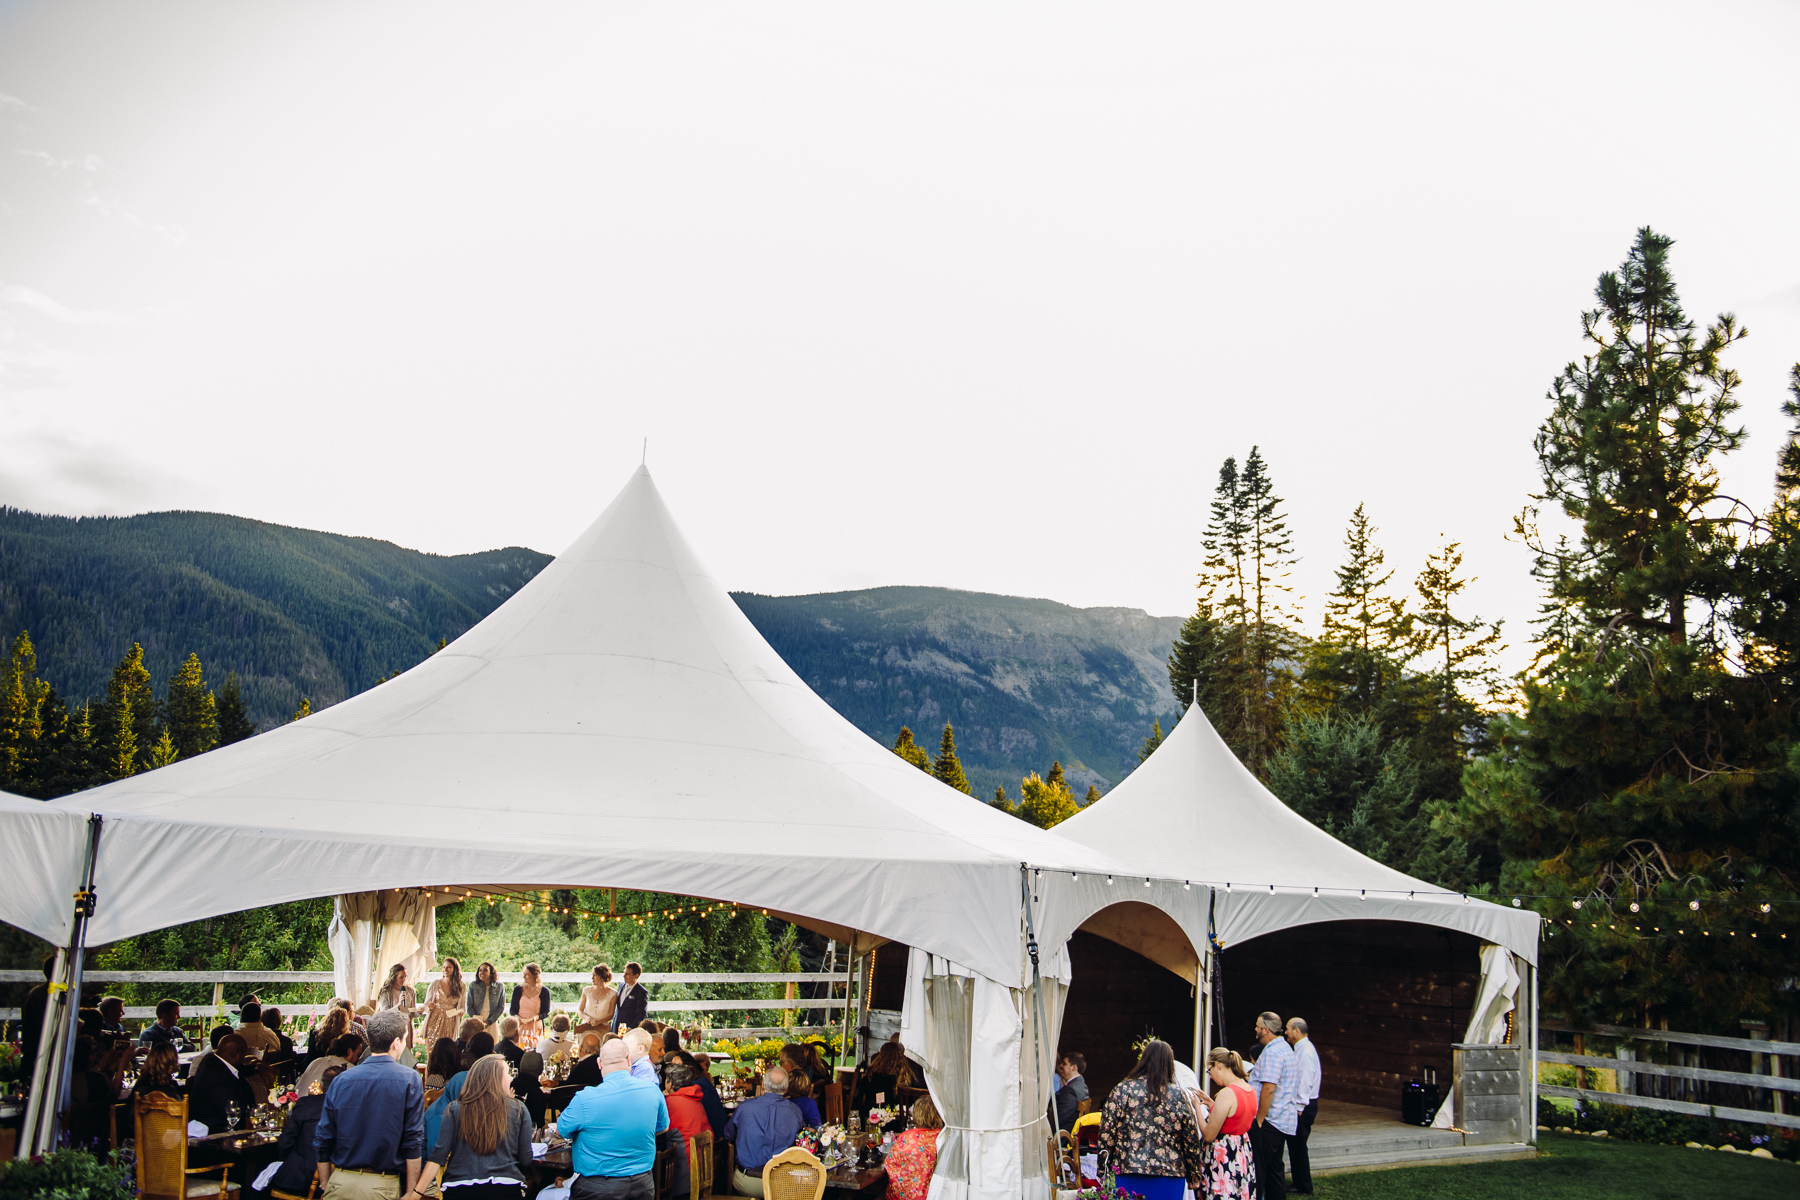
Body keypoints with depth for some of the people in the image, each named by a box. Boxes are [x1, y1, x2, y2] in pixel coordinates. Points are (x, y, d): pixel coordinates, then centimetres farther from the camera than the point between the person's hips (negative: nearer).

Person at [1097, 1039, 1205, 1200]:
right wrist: (1195, 1174, 14)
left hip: (1129, 1172, -1)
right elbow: (1191, 1139, 3)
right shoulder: (1177, 1095, 0)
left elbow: (1107, 1133, -4)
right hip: (1170, 1174, 1)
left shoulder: (1122, 1090, -2)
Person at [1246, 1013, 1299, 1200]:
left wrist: (1259, 1120, -18)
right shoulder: (1286, 1048, 16)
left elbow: (1269, 1089, -23)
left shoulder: (1272, 1052, -17)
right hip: (1284, 1120, 10)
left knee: (1257, 1171, -5)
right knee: (1274, 1169, 14)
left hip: (1269, 1121, -10)